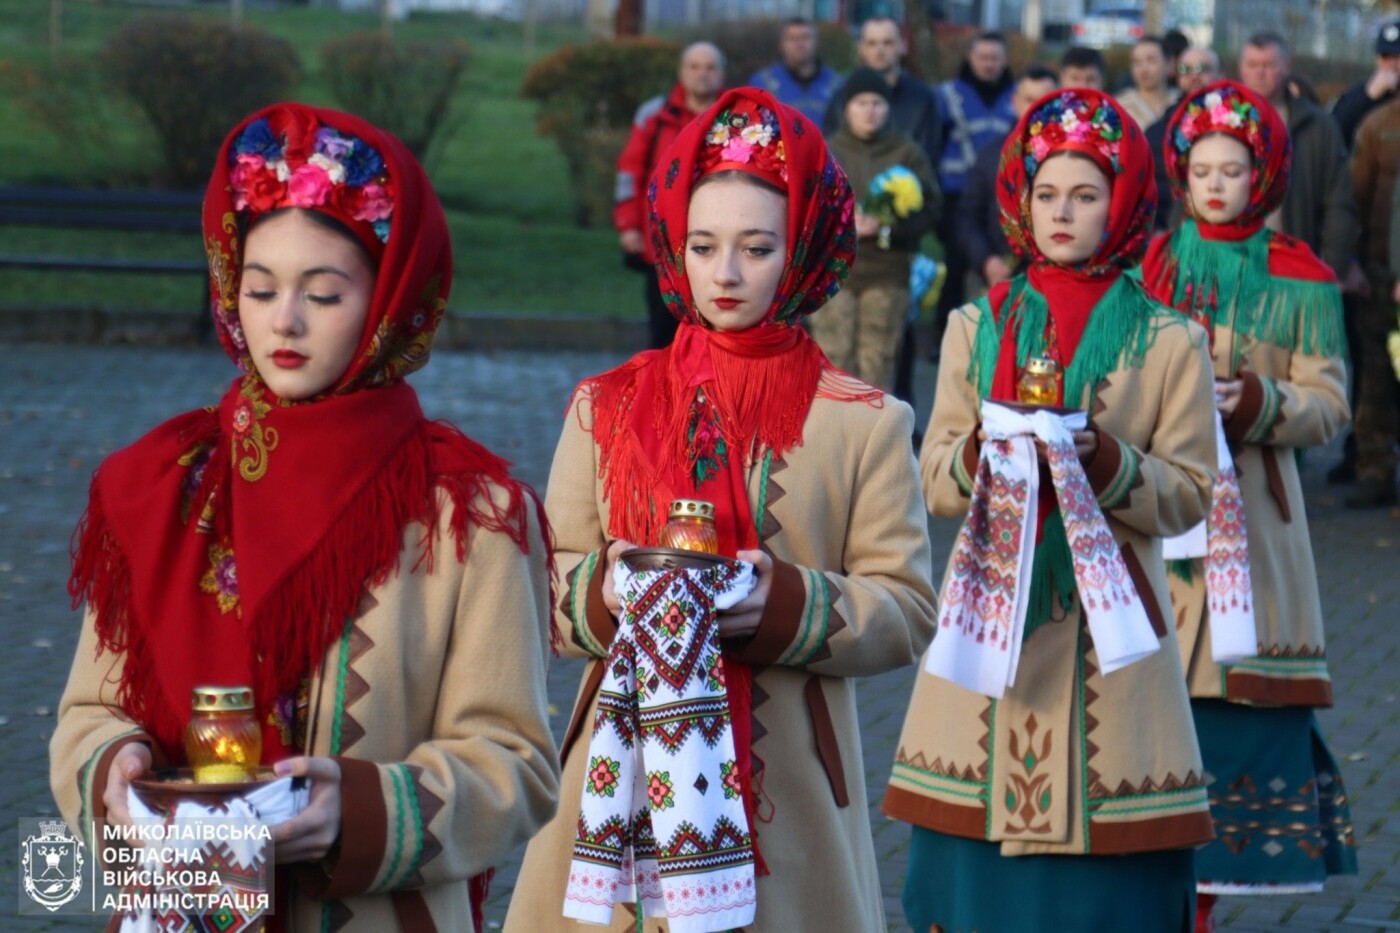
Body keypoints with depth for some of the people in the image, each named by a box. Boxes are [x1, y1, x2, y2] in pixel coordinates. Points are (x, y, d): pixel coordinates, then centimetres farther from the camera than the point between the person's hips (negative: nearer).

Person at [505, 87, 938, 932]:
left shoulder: (866, 423, 2)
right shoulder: (605, 408, 9)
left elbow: (909, 613, -4)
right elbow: (548, 592, 5)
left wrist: (785, 607, -19)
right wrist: (604, 590, -16)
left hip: (786, 790, -1)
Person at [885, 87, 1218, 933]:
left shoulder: (1169, 342, 1)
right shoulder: (977, 328, 8)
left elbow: (1189, 494, -1)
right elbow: (934, 478, 6)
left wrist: (1102, 460, -18)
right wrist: (984, 451, -14)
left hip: (1108, 622, -2)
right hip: (988, 616, 2)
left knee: (1103, 858, -2)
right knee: (975, 846, 1)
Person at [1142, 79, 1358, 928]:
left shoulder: (1301, 282, 4)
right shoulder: (1147, 267, 9)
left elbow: (1330, 405, 1)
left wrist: (1254, 401, -16)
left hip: (1250, 509, -1)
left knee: (1238, 697, -3)